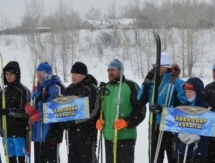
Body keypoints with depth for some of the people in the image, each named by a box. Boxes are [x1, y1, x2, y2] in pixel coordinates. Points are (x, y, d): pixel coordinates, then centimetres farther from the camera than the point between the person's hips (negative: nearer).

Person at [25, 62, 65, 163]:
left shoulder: (55, 87, -10)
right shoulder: (39, 88, 18)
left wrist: (39, 116, -16)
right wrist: (31, 110, -1)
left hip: (51, 129, -9)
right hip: (38, 131, 9)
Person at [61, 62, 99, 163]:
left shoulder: (91, 89, -8)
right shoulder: (69, 90, 14)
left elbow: (93, 111, -15)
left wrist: (75, 121, -19)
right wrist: (65, 122, 0)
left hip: (87, 131, -7)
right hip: (71, 131, 7)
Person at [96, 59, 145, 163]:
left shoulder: (130, 86, -4)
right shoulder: (105, 88, 15)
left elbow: (140, 109, -8)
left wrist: (127, 122, -20)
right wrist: (98, 120, 6)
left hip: (126, 136, -6)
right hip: (108, 137, 7)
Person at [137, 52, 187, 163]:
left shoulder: (177, 83, -10)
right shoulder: (153, 82, 8)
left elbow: (183, 105, -16)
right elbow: (140, 101, 1)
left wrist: (164, 110, -25)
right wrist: (147, 82, -8)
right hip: (155, 126, 6)